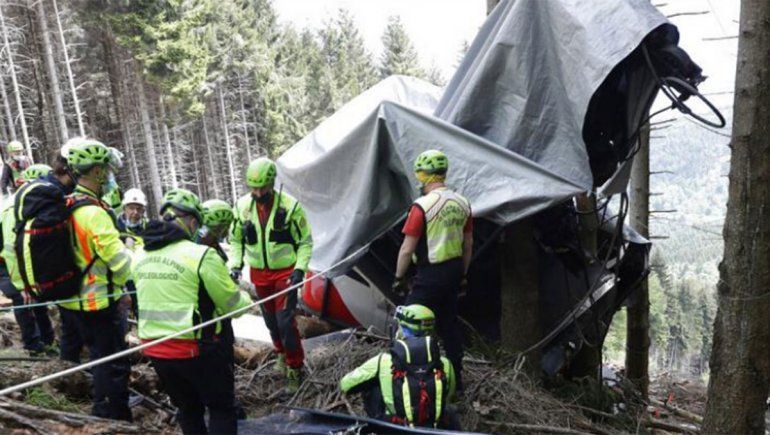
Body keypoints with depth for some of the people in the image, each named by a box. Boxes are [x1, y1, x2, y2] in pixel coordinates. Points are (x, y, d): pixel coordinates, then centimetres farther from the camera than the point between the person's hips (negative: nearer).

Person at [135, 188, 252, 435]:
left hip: (154, 349, 6)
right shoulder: (201, 255, -17)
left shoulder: (140, 257, 2)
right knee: (221, 409, 12)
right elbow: (232, 304, -10)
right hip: (196, 350, -6)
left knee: (188, 408, 24)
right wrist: (247, 299, 13)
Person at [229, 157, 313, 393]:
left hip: (285, 272, -4)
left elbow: (305, 241, -7)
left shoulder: (290, 206, -15)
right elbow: (235, 239, 9)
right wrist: (235, 264, -4)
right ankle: (281, 352, 42)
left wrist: (300, 268, -16)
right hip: (259, 273, 4)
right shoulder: (242, 206, -5)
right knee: (270, 319, 16)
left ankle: (295, 367, 12)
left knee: (285, 321, -6)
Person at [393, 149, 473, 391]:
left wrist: (399, 277, -2)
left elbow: (407, 249, -15)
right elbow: (468, 244, 11)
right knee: (449, 324, 17)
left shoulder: (422, 206, -17)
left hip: (430, 275, -7)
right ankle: (456, 378, 28)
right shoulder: (462, 203, 4)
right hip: (454, 271, 7)